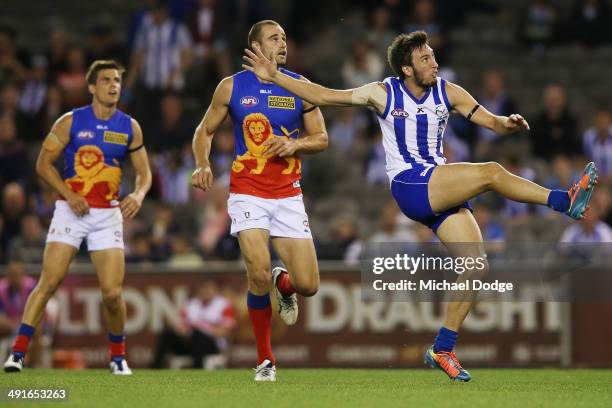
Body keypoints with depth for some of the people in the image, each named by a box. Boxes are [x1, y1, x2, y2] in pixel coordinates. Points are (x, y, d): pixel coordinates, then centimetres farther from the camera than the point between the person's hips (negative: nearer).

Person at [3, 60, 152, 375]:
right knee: (49, 282, -13)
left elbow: (144, 171, 12)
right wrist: (68, 195, -12)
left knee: (112, 293, -6)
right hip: (71, 209, -2)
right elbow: (44, 163, 1)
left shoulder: (129, 127, 6)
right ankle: (18, 351, -10)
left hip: (108, 214, 2)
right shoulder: (71, 122, -1)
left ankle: (118, 356, 16)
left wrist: (139, 195, -10)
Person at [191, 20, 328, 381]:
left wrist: (295, 144, -12)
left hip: (289, 196, 2)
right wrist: (203, 164, -6)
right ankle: (265, 360, -2)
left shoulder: (300, 86, 3)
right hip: (248, 194, -2)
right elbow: (206, 130, 12)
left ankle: (284, 285, 35)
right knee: (259, 273, -20)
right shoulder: (232, 87, 2)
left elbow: (321, 138, 9)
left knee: (308, 285, -6)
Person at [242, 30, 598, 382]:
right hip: (409, 185, -5)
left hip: (443, 191, 5)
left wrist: (509, 124, -18)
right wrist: (274, 76, -2)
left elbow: (492, 121, 5)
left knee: (477, 265, -7)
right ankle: (565, 201, -19)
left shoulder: (448, 92, 6)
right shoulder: (383, 94, -2)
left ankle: (443, 348, 1)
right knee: (490, 172, -26)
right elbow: (322, 96, 3)